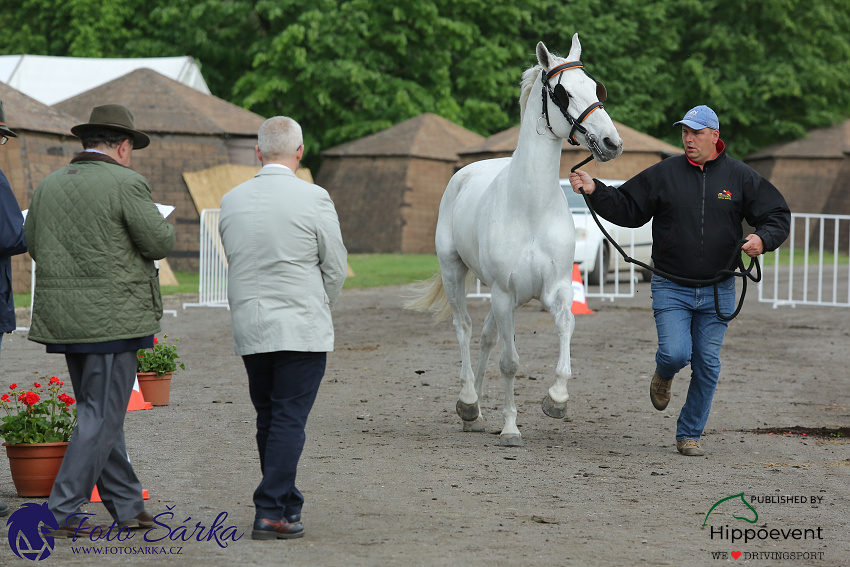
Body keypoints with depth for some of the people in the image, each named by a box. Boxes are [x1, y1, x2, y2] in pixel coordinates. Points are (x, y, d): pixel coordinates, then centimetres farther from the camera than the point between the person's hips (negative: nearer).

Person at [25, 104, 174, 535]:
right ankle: (62, 511, -4)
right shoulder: (125, 184, -11)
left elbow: (34, 245, 15)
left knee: (100, 413, 15)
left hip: (63, 317, 7)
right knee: (101, 416, -1)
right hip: (112, 317, -7)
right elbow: (161, 242, -11)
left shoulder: (49, 185, 9)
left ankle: (126, 505, 20)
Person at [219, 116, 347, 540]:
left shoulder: (231, 201, 3)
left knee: (268, 420, 14)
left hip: (249, 330, 4)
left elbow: (235, 262, 11)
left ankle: (286, 503, 22)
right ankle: (271, 512, -6)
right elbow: (335, 268, -4)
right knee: (289, 420, -2)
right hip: (302, 329, -4)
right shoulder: (314, 199, -10)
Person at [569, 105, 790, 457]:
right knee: (675, 353, -16)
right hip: (671, 289, -1)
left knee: (707, 365, 4)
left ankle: (690, 434, 18)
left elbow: (778, 216, 2)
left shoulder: (740, 177, 0)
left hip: (717, 292, 1)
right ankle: (663, 375, 23)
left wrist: (763, 239, -20)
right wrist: (594, 191, -12)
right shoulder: (664, 174, -1)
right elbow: (628, 210, 3)